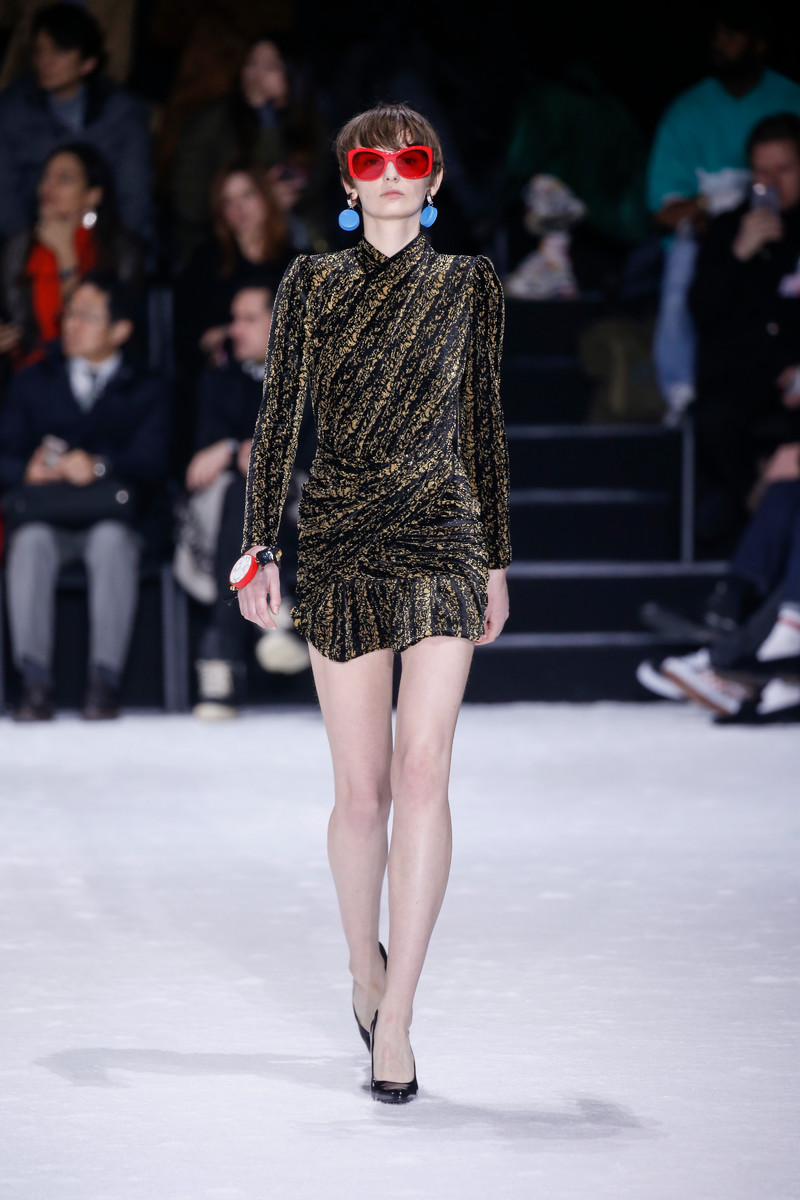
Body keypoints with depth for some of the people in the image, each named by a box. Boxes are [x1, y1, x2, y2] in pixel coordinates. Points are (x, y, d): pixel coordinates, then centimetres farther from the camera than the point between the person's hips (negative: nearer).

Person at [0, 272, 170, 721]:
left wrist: (99, 466, -22)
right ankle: (36, 684, -40)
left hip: (112, 519, -1)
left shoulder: (146, 393, 19)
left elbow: (151, 464, -1)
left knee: (113, 541, -38)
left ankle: (106, 682, -40)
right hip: (47, 515, 1)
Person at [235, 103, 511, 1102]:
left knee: (423, 775, -13)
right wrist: (260, 547, -3)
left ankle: (394, 1017, -10)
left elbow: (483, 426, 13)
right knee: (361, 790, 2)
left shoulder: (469, 286, 9)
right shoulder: (311, 283, 7)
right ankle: (365, 970, 28)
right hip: (340, 545, 0)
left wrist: (496, 558, 13)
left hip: (443, 541, 0)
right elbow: (278, 419, 5)